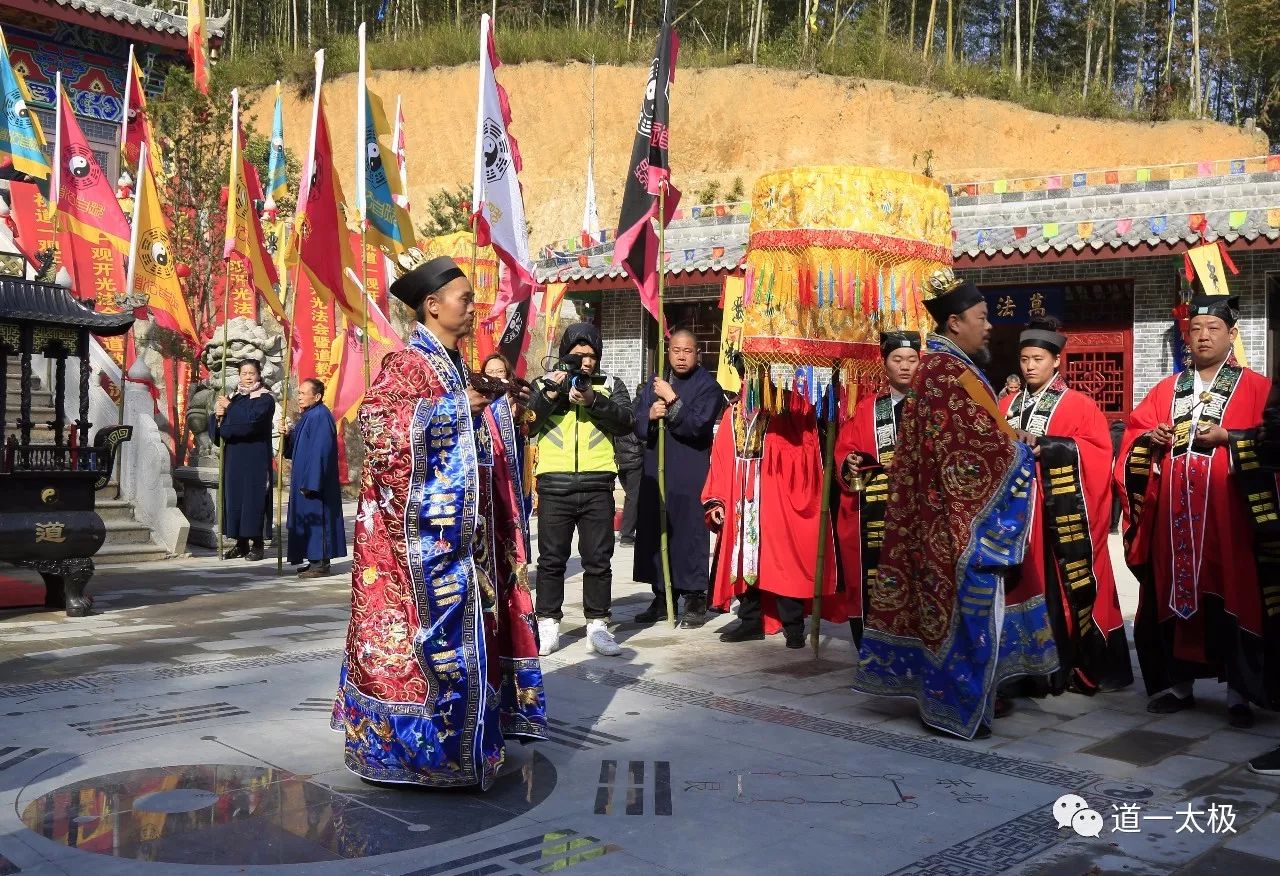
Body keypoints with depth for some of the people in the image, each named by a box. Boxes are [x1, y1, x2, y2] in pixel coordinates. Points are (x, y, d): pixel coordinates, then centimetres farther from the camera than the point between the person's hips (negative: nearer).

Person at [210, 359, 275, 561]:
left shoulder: (265, 398, -2)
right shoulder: (233, 397, 15)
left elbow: (251, 419, -20)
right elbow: (215, 424, 9)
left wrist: (229, 408, -10)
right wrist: (218, 416, -13)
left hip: (255, 457, -6)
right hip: (233, 456, 6)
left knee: (254, 496, -5)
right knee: (234, 496, 5)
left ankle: (256, 544, 0)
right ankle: (241, 543, 13)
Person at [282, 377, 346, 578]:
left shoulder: (320, 416, -18)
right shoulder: (308, 415, 13)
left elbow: (319, 452, -23)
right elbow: (298, 448, 19)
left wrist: (309, 483, -23)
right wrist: (289, 435, -2)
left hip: (315, 481, -10)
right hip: (306, 478, 10)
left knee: (316, 519, -6)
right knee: (309, 519, 12)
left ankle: (320, 563, -1)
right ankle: (316, 561, 18)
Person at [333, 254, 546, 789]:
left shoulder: (454, 367, 17)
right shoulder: (405, 363, -8)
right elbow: (377, 423, -21)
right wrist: (453, 407, -18)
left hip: (459, 525, 9)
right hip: (422, 527, -9)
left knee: (459, 620, 10)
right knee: (429, 623, -6)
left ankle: (454, 736, 19)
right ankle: (412, 742, 4)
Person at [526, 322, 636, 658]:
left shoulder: (610, 385, 11)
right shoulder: (544, 383, 11)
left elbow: (626, 422, -5)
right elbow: (526, 425, -2)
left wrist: (593, 400, -18)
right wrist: (551, 394, -14)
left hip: (597, 484, 0)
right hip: (554, 484, 0)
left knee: (598, 560, 6)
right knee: (551, 559, 6)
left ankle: (597, 626, 15)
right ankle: (548, 625, 16)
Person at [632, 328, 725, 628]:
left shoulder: (708, 386, -3)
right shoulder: (654, 384, 15)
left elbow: (697, 426, -15)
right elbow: (638, 426, 10)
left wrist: (671, 400, -18)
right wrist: (650, 415, -11)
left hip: (691, 476, -6)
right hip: (655, 472, 6)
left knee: (689, 534, -5)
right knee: (654, 534, 8)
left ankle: (695, 601, 5)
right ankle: (662, 598, 20)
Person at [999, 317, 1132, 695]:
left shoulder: (1079, 405, 1)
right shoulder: (1007, 405, 15)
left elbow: (1099, 453, -10)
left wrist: (1046, 446, -17)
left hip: (1064, 516, -4)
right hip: (1017, 513, 5)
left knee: (1068, 588, -2)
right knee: (1026, 586, 6)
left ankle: (1088, 667, 8)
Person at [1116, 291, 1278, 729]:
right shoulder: (1165, 390, 16)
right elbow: (1133, 435, 14)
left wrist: (1227, 437, -16)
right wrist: (1151, 438, -7)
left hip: (1227, 513, -3)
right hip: (1172, 514, 4)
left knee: (1231, 596, -3)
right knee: (1174, 594, 6)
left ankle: (1239, 690, 7)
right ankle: (1179, 682, 16)